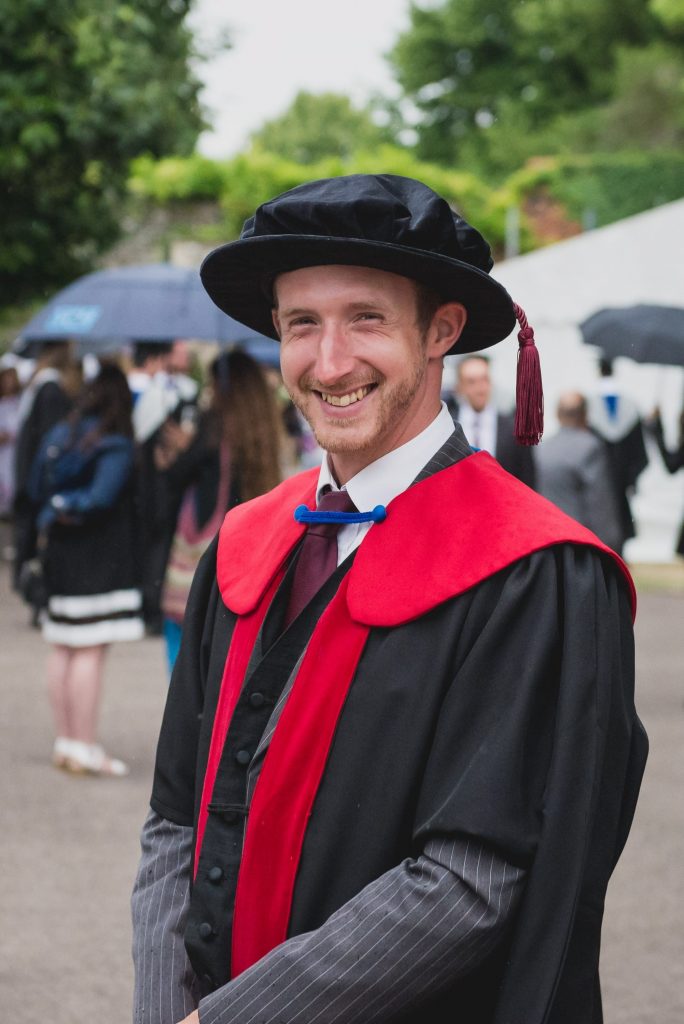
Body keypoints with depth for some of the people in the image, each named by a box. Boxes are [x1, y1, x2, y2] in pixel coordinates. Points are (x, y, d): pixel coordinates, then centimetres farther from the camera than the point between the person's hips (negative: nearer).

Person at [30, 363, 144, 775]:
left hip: (60, 553, 8)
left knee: (63, 649, 12)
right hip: (100, 558, -8)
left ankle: (65, 742, 19)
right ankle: (84, 748, -5)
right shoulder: (117, 446, -14)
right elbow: (102, 497, -20)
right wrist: (70, 508, -5)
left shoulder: (60, 435, 8)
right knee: (91, 651, -6)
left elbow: (37, 489, 8)